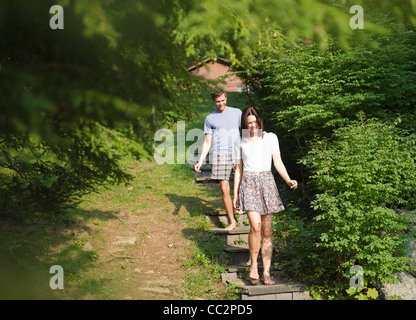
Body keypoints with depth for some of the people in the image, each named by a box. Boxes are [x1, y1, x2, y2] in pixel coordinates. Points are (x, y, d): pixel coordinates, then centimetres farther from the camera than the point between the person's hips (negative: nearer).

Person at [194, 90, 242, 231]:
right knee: (225, 189, -3)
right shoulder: (210, 118, 12)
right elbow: (207, 142, 12)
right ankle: (232, 221, 7)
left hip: (237, 154, 0)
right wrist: (200, 161, 3)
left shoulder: (236, 112, 12)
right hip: (220, 156, 0)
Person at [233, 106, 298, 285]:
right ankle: (253, 265, -2)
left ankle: (266, 272, 6)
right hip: (249, 184, -1)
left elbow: (278, 162, 4)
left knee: (267, 231, 0)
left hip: (267, 183, 1)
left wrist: (288, 180, -13)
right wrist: (235, 194, 11)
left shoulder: (270, 138, 9)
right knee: (256, 226, -19)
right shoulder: (241, 143, 11)